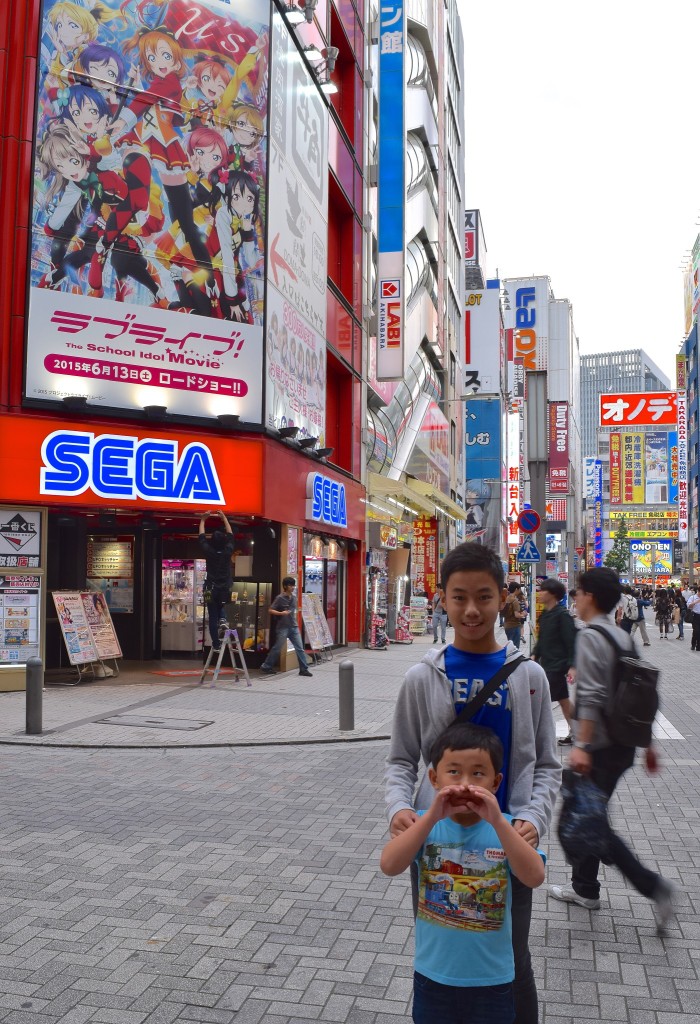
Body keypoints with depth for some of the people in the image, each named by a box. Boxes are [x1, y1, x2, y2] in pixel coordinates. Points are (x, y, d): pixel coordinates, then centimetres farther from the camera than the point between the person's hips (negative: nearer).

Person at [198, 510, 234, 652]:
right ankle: (223, 619, 2)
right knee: (220, 607, 32)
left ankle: (216, 644, 3)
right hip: (225, 590, 2)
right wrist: (224, 518, 17)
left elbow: (201, 537, 5)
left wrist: (203, 520, 17)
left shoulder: (209, 551, -10)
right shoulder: (228, 551, -5)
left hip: (212, 590, -2)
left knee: (213, 618, 4)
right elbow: (230, 535, 9)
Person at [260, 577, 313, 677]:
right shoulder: (280, 598, -10)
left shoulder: (294, 597, 9)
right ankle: (266, 667, 15)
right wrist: (281, 613, -23)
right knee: (277, 648, 1)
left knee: (300, 648, 2)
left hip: (294, 627, 6)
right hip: (283, 627, -6)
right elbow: (271, 610, -11)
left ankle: (304, 669, 6)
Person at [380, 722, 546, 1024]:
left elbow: (535, 877, -26)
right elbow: (389, 866, -26)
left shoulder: (504, 827, -11)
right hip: (433, 975, 1)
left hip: (492, 979, 0)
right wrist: (432, 816, -33)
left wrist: (497, 821, -34)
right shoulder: (427, 824, -11)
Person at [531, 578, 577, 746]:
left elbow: (572, 641, -18)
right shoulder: (545, 614, 8)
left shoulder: (562, 615, -17)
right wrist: (534, 655, 4)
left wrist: (572, 666, -21)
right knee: (563, 699, 16)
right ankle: (573, 732, 27)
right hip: (547, 663, 9)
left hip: (557, 665, -9)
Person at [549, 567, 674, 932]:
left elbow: (592, 697, -25)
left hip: (599, 747, -9)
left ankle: (651, 884, -1)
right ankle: (585, 888, 30)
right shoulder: (623, 637, 9)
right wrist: (647, 744, 17)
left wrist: (581, 745, -25)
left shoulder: (590, 636, -17)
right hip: (623, 744, 9)